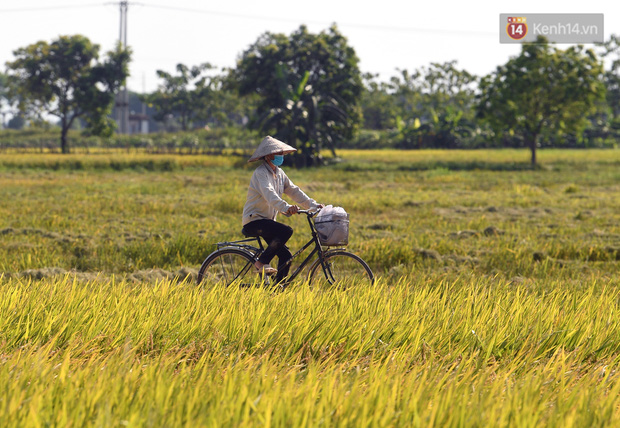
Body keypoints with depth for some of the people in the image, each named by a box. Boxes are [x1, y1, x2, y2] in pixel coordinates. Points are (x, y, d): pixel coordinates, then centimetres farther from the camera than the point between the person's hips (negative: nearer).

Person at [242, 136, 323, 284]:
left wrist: (314, 205, -3)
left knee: (286, 256, 0)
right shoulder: (261, 172, -15)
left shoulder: (279, 173, 13)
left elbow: (294, 191, 10)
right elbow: (269, 194, -32)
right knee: (286, 231, -29)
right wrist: (286, 207, -48)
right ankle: (262, 262, -20)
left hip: (267, 221, 9)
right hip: (254, 220, -9)